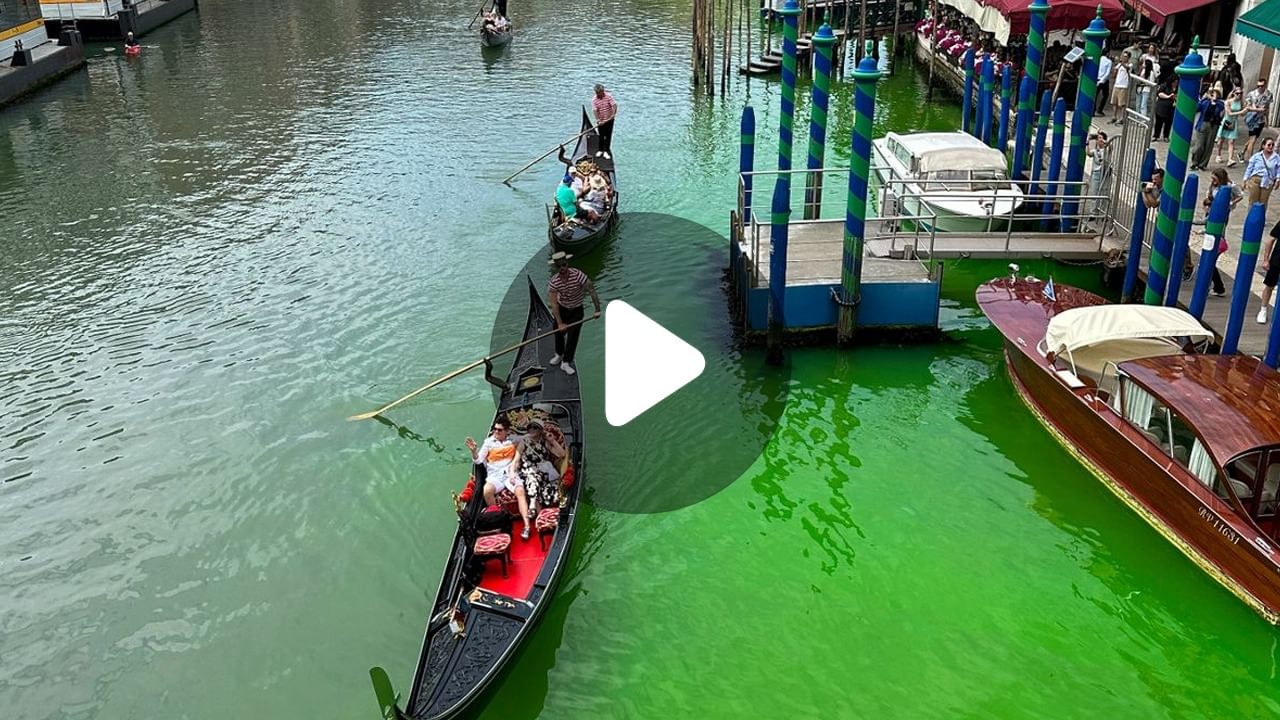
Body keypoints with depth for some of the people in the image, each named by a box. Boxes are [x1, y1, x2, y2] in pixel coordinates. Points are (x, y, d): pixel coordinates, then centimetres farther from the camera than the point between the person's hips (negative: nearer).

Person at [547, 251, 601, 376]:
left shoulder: (578, 275, -30)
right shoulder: (554, 282, -24)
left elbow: (592, 291, -23)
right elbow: (554, 304, -23)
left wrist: (598, 310, -24)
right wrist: (560, 323, -26)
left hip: (576, 310, -2)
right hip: (561, 309, 2)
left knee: (573, 336, -3)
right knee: (559, 332, 16)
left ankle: (566, 362, 10)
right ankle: (559, 354, 44)